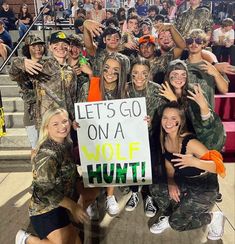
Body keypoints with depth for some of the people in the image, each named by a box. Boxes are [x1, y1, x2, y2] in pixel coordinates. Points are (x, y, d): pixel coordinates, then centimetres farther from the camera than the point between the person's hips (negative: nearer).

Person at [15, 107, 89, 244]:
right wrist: (73, 206, -22)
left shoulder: (65, 144, 3)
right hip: (45, 209, -8)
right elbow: (45, 189, -26)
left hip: (59, 207, 8)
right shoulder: (47, 153, -24)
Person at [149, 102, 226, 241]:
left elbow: (218, 165, -30)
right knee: (155, 189, -13)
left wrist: (194, 162, -45)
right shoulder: (165, 138, -8)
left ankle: (213, 218, 11)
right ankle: (169, 216, 13)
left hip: (205, 187, -6)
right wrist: (171, 183, -8)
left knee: (177, 223, -11)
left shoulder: (189, 142, -29)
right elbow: (169, 163, 5)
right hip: (184, 183, 6)